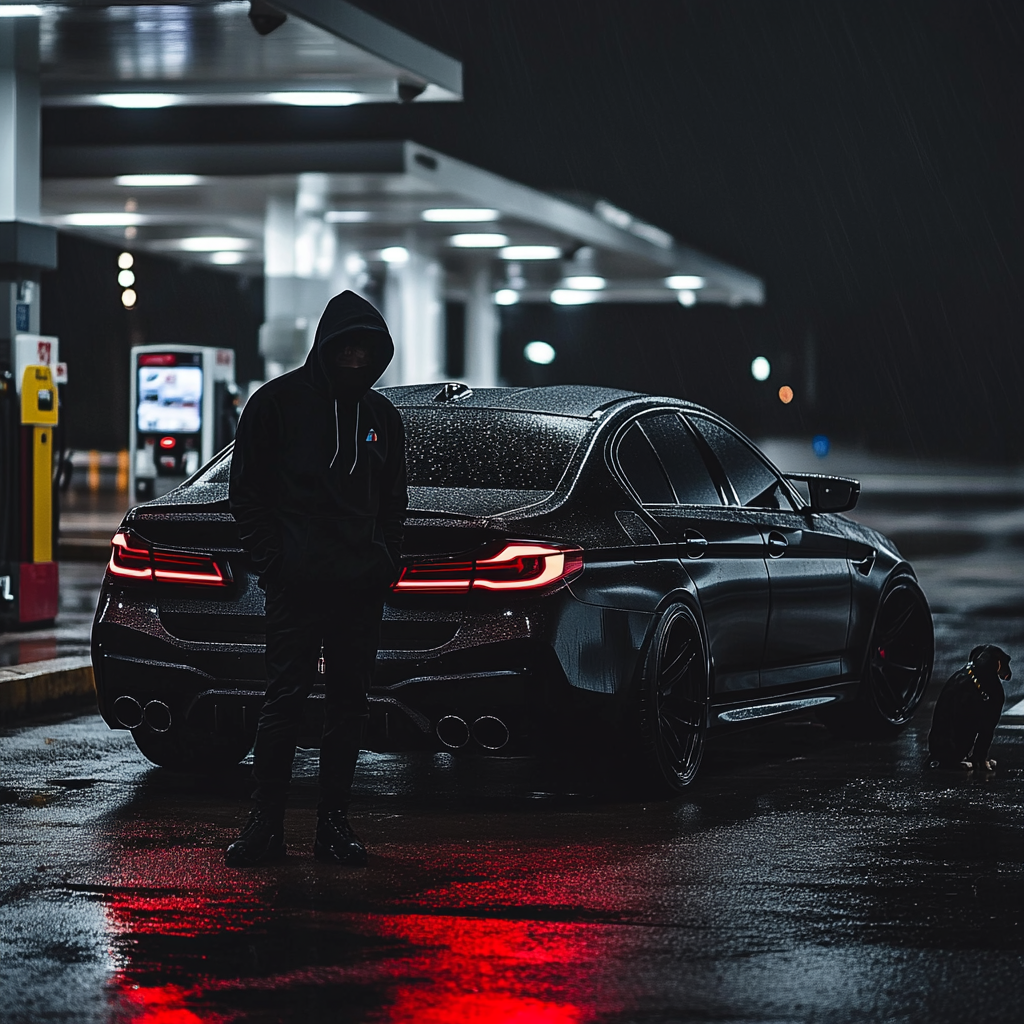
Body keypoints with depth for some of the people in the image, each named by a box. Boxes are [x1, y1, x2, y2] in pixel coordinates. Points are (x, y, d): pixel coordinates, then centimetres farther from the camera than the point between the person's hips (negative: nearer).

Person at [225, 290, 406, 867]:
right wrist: (270, 558, -6)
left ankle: (335, 822, 13)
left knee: (350, 705, 6)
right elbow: (247, 490, 2)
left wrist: (388, 560, 7)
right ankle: (266, 824, 0)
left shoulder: (382, 415, 14)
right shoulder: (280, 402, 1)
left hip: (363, 587, 4)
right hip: (297, 583, -4)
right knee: (285, 701, -6)